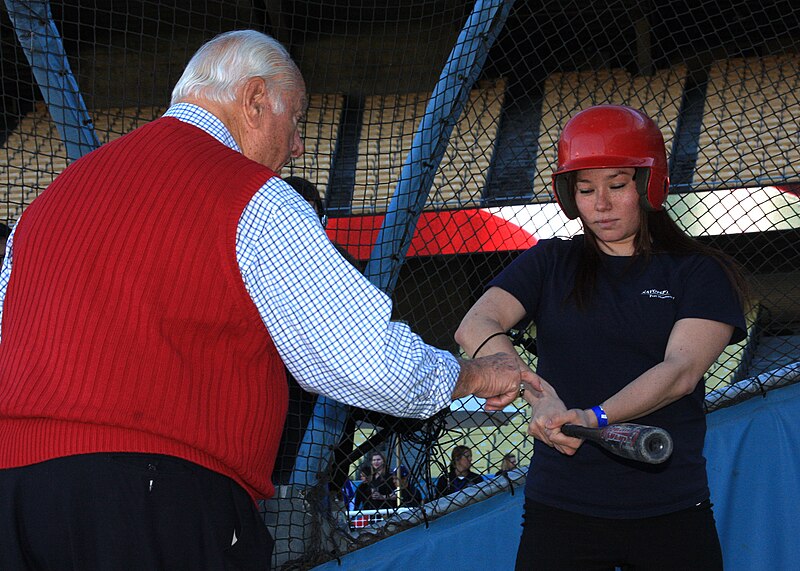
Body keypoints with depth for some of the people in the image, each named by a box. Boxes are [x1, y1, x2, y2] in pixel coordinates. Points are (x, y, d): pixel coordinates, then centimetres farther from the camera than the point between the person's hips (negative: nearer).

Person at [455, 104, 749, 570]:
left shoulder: (701, 273, 4)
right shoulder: (549, 265, 10)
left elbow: (681, 370, -13)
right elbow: (474, 326, -8)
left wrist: (595, 418, -31)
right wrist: (537, 394, -28)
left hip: (672, 514, -1)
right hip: (559, 510, 1)